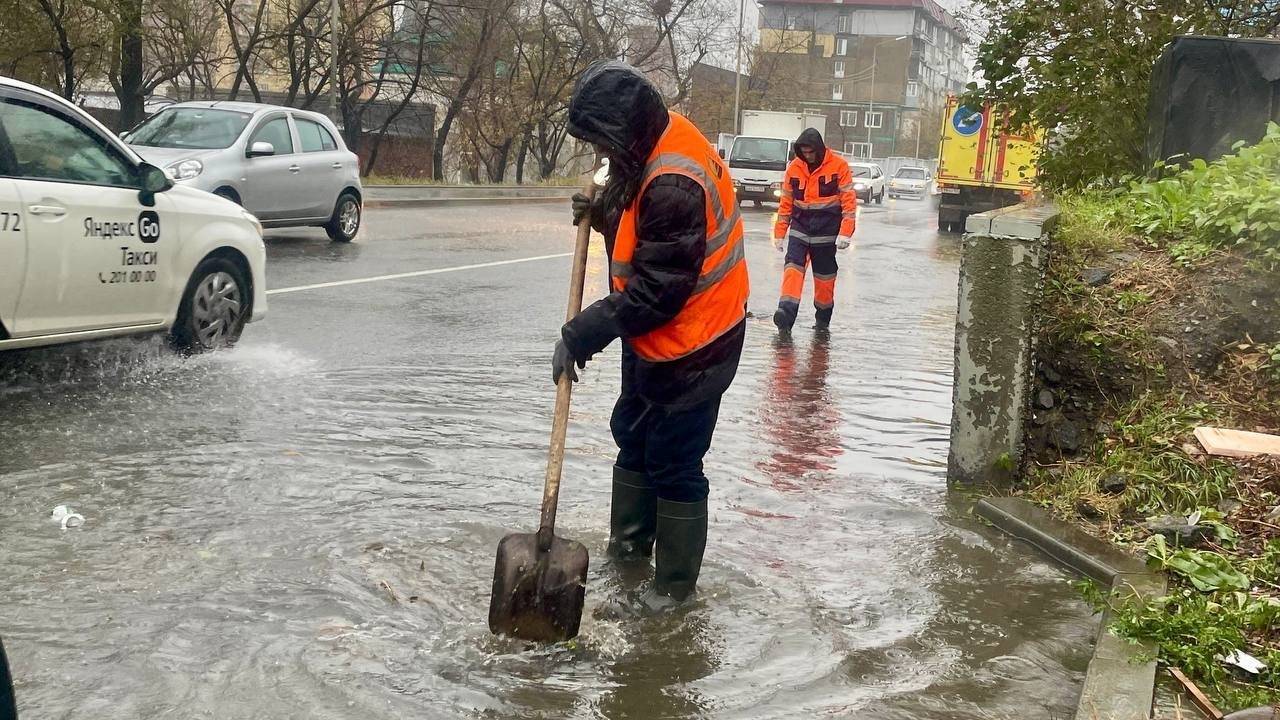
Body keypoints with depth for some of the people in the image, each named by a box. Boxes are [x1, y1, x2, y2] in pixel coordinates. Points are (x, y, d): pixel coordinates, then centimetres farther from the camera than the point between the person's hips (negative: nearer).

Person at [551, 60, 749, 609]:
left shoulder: (673, 184, -30)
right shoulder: (657, 149, 1)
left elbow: (655, 291, -29)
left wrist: (581, 335, -24)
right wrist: (604, 214, -3)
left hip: (689, 351, -11)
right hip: (654, 342, 11)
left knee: (674, 465, 1)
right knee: (633, 436, 23)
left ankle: (675, 582, 18)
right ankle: (629, 542, 41)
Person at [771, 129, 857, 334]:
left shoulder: (838, 166, -8)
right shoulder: (794, 168, 2)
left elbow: (849, 200, -8)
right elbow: (786, 202, 8)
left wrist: (845, 233, -14)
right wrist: (780, 233, 8)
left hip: (826, 231, -2)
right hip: (800, 228, 2)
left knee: (825, 276, 7)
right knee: (793, 267, -15)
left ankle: (823, 317, 23)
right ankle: (786, 311, -25)